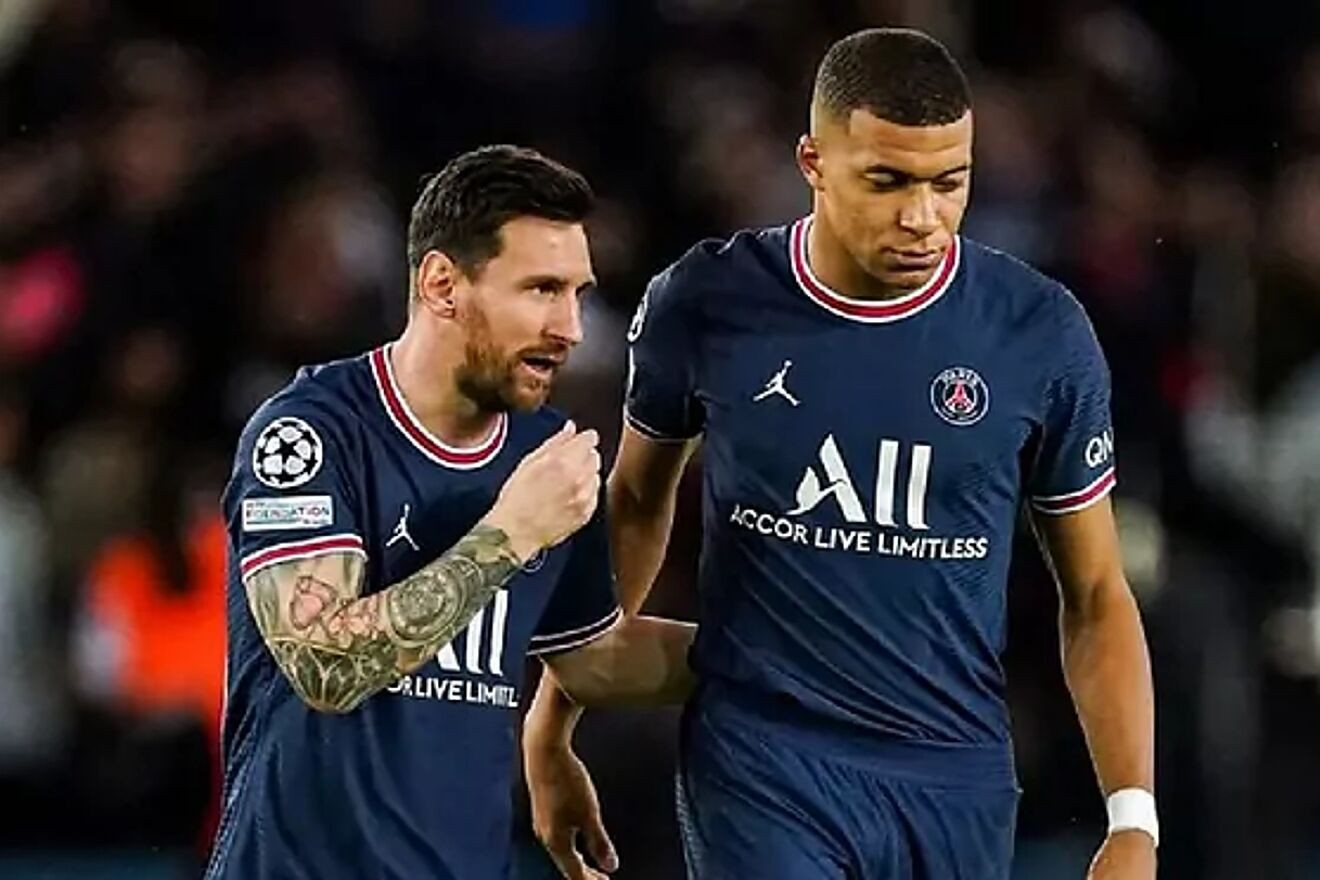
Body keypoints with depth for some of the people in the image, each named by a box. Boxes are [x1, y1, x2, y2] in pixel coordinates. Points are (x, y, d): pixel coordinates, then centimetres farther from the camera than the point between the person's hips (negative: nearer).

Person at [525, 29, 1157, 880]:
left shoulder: (1040, 333, -4)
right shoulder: (708, 305, -4)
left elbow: (1095, 595, 4)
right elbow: (636, 503, 14)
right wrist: (551, 728, 15)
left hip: (958, 783, 2)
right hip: (759, 768, -2)